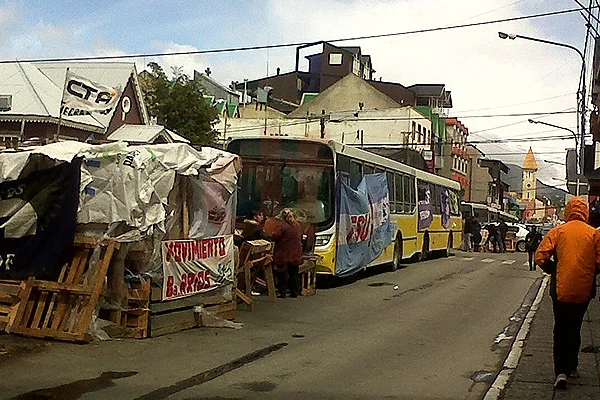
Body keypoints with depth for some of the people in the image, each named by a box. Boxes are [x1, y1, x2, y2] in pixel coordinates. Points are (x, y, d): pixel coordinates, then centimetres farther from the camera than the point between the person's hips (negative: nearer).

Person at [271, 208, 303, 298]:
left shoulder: (282, 225, -14)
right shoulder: (297, 225, 6)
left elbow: (274, 237, -18)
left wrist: (273, 233, 2)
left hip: (284, 255, -5)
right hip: (296, 255, 5)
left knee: (282, 274, 3)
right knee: (294, 274, 12)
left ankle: (282, 292, 4)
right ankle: (294, 292, 15)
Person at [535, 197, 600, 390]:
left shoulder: (557, 232, -5)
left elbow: (541, 258, -10)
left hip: (561, 289, -2)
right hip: (584, 291, 2)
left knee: (561, 331, 6)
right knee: (575, 329, 19)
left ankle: (561, 372, -5)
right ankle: (572, 367, 28)